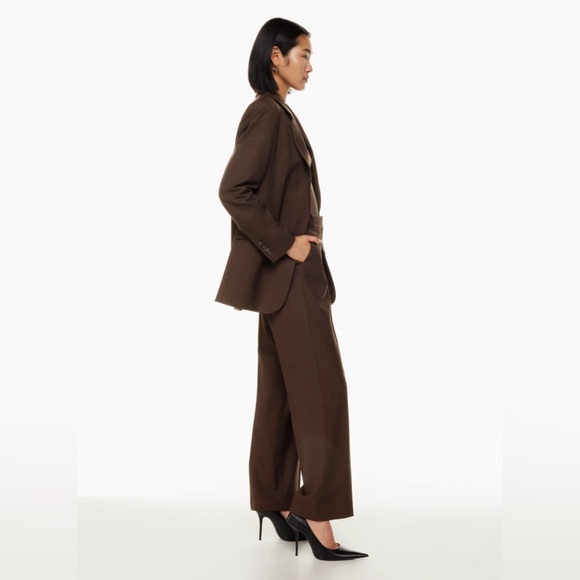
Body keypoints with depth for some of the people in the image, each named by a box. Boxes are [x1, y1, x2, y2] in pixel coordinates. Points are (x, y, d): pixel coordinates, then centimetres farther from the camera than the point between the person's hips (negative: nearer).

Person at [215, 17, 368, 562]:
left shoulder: (280, 114, 18)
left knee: (283, 389, 12)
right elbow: (233, 191, -21)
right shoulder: (266, 114, -13)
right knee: (319, 388, -8)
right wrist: (284, 244, -17)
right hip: (288, 272, -10)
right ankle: (317, 518, -3)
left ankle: (278, 506, 21)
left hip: (292, 271, 10)